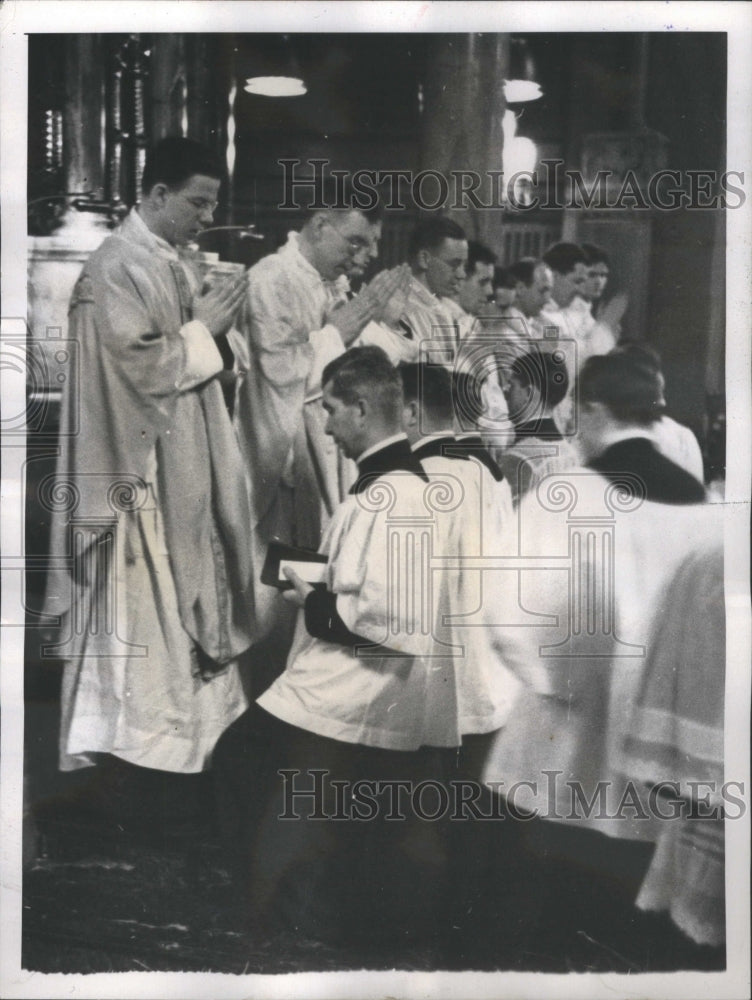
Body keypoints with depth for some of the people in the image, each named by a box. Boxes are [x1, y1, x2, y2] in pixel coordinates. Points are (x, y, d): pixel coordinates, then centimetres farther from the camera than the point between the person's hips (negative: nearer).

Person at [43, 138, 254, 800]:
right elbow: (142, 366, -22)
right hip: (138, 469, -9)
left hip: (180, 463, 10)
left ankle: (176, 714, 30)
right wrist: (201, 326, -14)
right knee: (135, 611, -1)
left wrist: (213, 323, 2)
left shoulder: (170, 261, 11)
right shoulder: (120, 268, -17)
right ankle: (123, 747, 10)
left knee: (177, 596, 17)